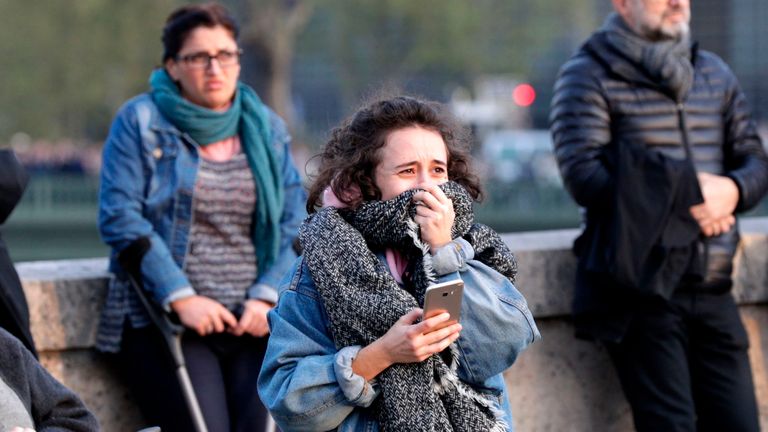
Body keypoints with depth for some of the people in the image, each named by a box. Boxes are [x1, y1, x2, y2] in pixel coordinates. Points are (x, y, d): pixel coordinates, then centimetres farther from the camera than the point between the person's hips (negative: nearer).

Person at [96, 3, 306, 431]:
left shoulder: (267, 128, 14)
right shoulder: (140, 121, 4)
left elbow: (295, 225, 9)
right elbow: (120, 217, -5)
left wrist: (267, 297, -7)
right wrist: (182, 298, -13)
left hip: (254, 317, 3)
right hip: (165, 317, -3)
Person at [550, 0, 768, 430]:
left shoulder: (715, 74, 17)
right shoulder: (589, 75, -1)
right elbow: (583, 173, -12)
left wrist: (732, 190, -9)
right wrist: (683, 202, -15)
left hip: (712, 292, 5)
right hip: (641, 289, -5)